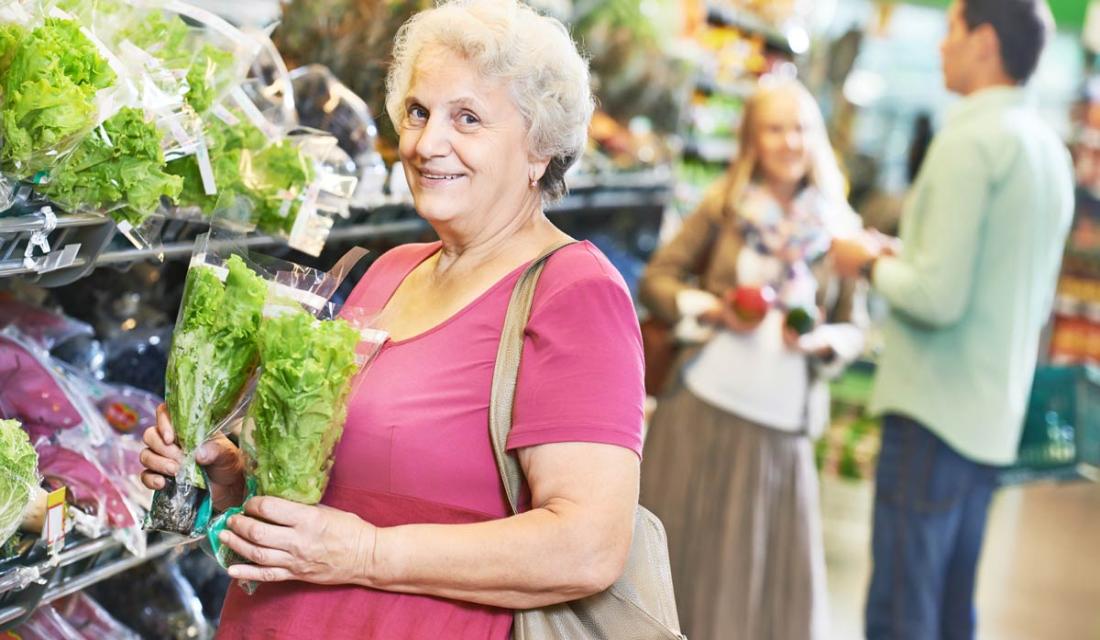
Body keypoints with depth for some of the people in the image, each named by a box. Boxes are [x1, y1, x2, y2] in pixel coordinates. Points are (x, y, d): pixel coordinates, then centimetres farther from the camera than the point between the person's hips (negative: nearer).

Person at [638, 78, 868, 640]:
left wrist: (822, 341, -13)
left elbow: (855, 327, 7)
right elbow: (657, 278, 3)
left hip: (782, 419, 1)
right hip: (703, 404, -1)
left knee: (774, 562, 3)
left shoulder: (838, 227, 3)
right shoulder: (723, 205, 0)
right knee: (682, 549, 5)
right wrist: (711, 309, -13)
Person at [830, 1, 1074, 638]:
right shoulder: (1050, 150, 13)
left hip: (935, 412, -9)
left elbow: (938, 297, -21)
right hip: (995, 417, 9)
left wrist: (872, 264, -2)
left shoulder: (971, 138, -14)